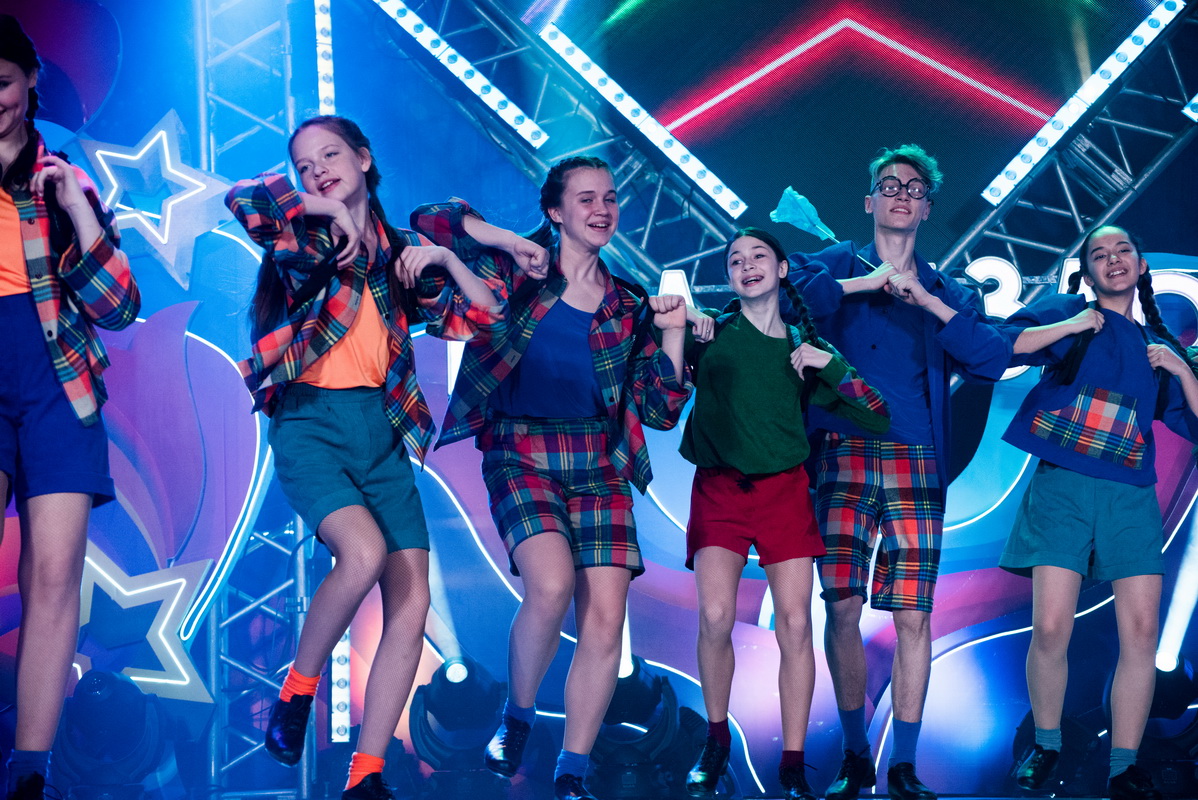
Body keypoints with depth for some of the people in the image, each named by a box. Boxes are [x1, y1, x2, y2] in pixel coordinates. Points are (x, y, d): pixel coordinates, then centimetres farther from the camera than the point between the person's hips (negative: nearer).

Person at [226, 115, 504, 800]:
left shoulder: (400, 254, 16)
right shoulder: (300, 236, 7)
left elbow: (486, 318, 14)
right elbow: (245, 198, -16)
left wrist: (445, 258, 2)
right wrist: (323, 209, -5)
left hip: (382, 430, 4)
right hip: (311, 419, -4)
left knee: (412, 602, -7)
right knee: (363, 551, -30)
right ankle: (297, 689, -4)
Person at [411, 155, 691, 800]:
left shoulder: (629, 306, 13)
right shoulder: (516, 270, 6)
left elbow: (659, 411, 10)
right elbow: (427, 222, 1)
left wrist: (673, 333, -1)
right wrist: (509, 241, -8)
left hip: (598, 464, 3)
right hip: (521, 454, -3)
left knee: (605, 617, -10)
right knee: (552, 585, -27)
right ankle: (517, 717, 1)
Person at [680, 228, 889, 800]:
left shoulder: (804, 348, 10)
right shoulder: (710, 334, 7)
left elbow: (879, 416, 7)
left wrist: (831, 365, -2)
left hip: (784, 489, 1)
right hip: (719, 488, -1)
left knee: (795, 624, -7)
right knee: (715, 616, -17)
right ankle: (716, 742, 6)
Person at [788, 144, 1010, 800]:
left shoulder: (948, 292, 19)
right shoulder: (840, 265, 14)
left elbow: (994, 359, 3)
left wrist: (928, 301, -3)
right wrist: (868, 282, -5)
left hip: (916, 463, 1)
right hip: (844, 455, -1)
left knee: (913, 617, -4)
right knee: (843, 606, -5)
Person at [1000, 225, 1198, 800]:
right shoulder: (1066, 312, 9)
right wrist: (1068, 327, -10)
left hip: (1131, 495, 3)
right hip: (1062, 486, -3)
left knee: (1141, 630, -7)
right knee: (1051, 628, -11)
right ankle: (1046, 746, 11)